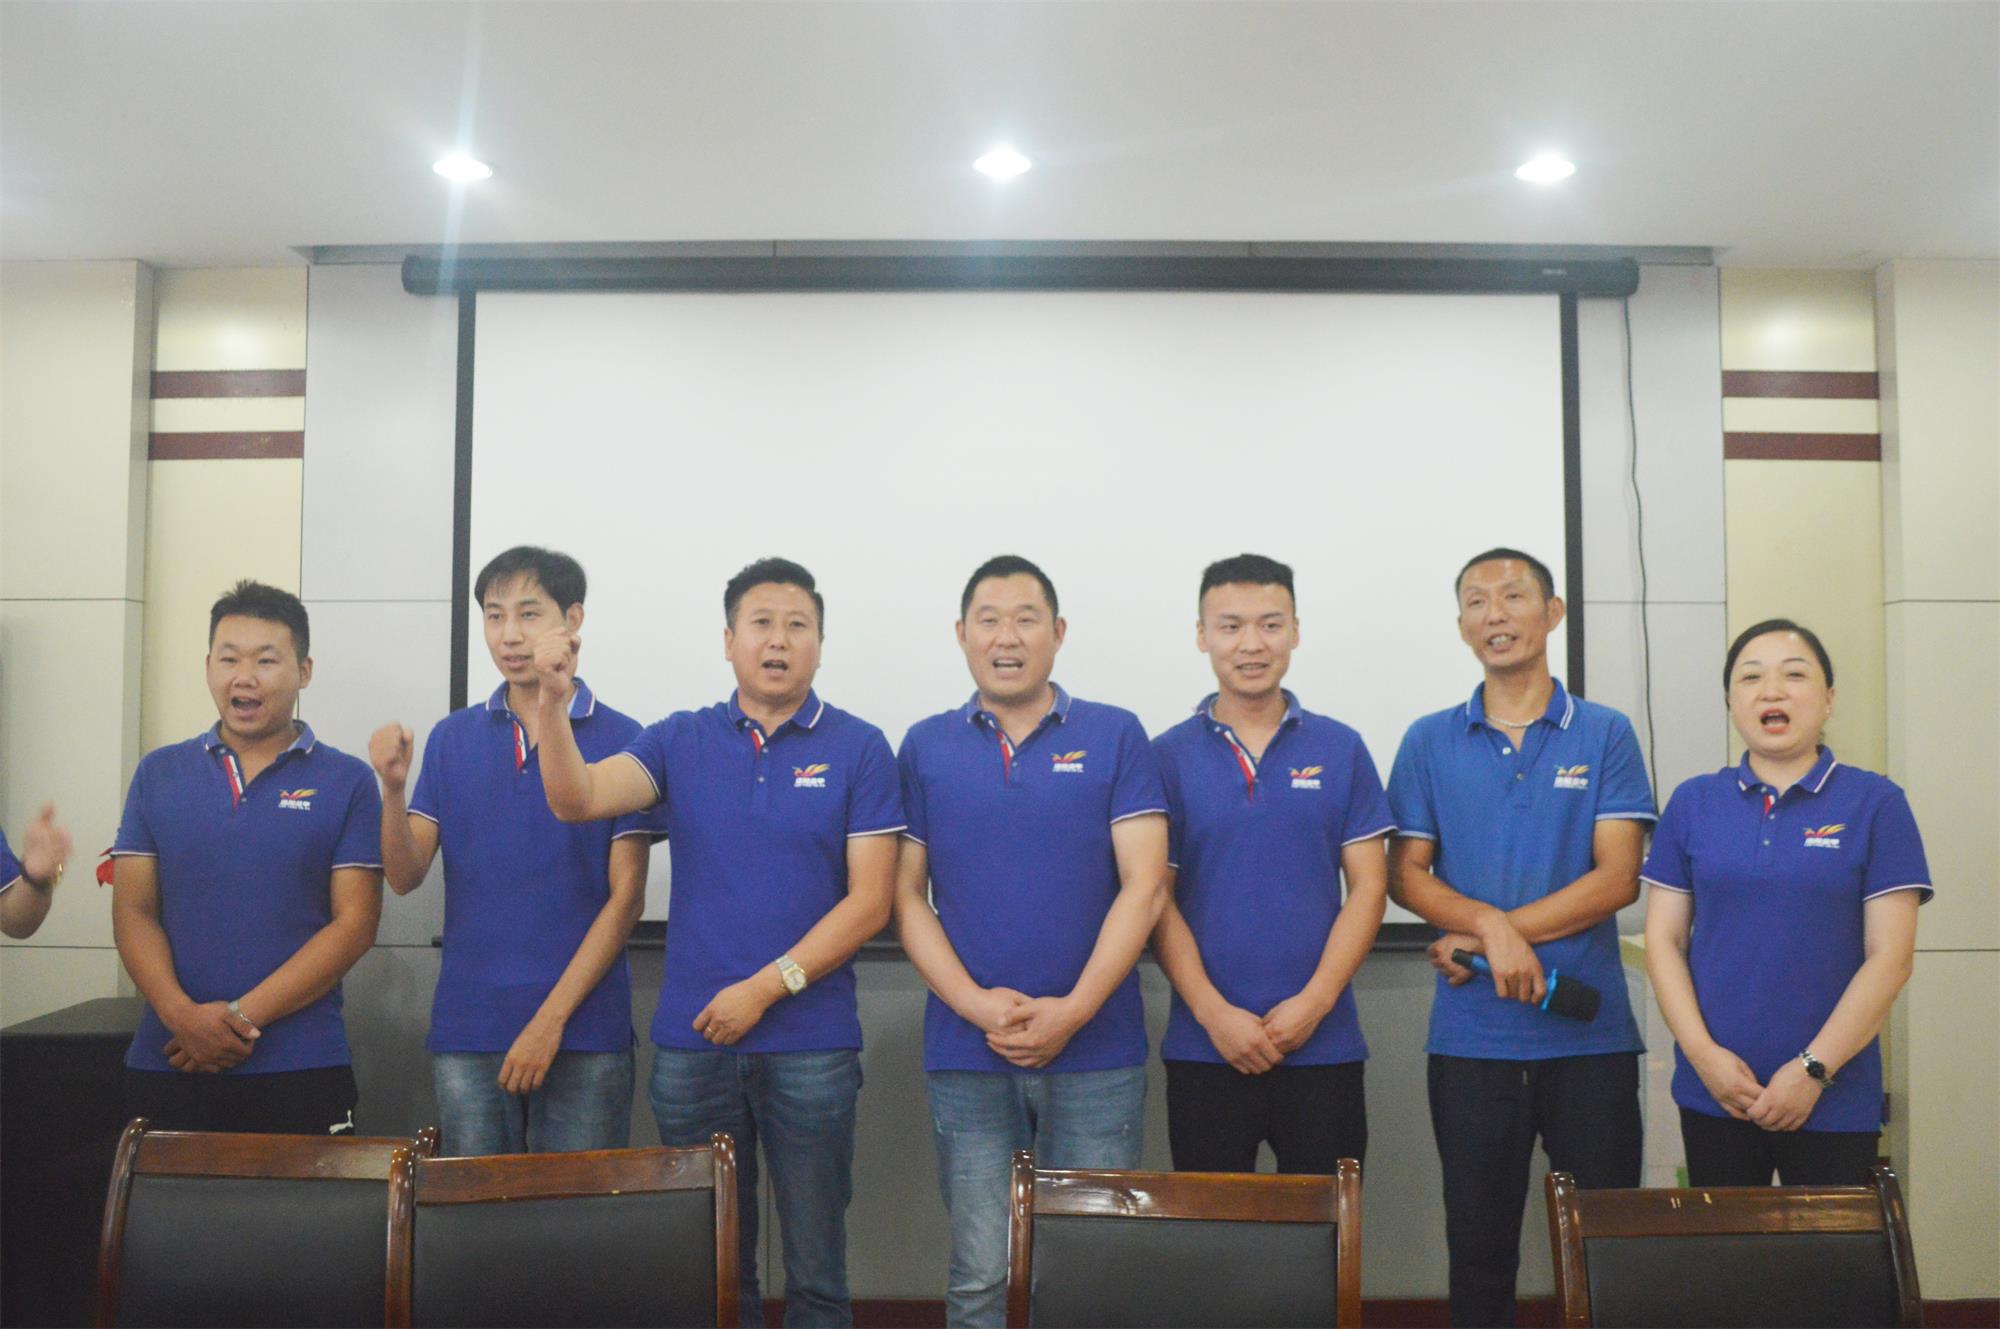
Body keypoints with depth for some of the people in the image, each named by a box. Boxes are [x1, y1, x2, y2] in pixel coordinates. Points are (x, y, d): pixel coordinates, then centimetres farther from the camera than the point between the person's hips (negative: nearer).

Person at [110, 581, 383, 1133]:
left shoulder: (347, 781, 0)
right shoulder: (159, 773, 9)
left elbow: (354, 922, -5)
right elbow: (133, 911, 5)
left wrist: (243, 1016, -12)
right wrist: (182, 1015, -11)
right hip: (165, 1066, 2)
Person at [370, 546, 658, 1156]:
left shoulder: (620, 739, -3)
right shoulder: (452, 737, 7)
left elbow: (626, 897, -5)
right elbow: (406, 876, 3)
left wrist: (551, 1019, -10)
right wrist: (393, 787, -15)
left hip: (585, 1035, -3)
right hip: (467, 1033, 3)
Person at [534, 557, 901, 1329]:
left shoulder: (858, 749, -1)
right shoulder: (681, 742, 6)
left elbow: (869, 903, -6)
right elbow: (576, 799, -9)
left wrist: (766, 988, -12)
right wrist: (554, 700, -23)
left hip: (811, 1046, -2)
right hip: (692, 1042, 2)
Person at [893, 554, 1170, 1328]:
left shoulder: (1115, 737, 2)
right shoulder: (925, 748, 7)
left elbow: (1144, 886, -3)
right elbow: (907, 895, 3)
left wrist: (1073, 1010, -12)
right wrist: (975, 1004, -10)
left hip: (1096, 1052, -1)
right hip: (967, 1055, 1)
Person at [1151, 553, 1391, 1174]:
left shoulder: (1341, 750, 5)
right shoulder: (1169, 756, 2)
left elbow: (1369, 885, 1)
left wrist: (1314, 1001, -10)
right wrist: (1214, 1013, -12)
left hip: (1323, 1046, 1)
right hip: (1204, 1048, -1)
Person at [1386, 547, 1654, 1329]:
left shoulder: (1605, 736, 3)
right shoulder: (1430, 743, 6)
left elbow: (1616, 878, -5)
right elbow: (1406, 875, 2)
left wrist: (1480, 937, -11)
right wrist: (1492, 925, -17)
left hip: (1591, 1036, -1)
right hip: (1470, 1038, 1)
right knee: (1479, 1246, 10)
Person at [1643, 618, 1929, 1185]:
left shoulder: (1875, 804, -2)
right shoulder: (1693, 803, 5)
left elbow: (1890, 956, -6)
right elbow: (1664, 939, 4)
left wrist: (1813, 1069, -11)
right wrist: (1703, 1053, -8)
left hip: (1834, 1101, -2)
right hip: (1712, 1094, 2)